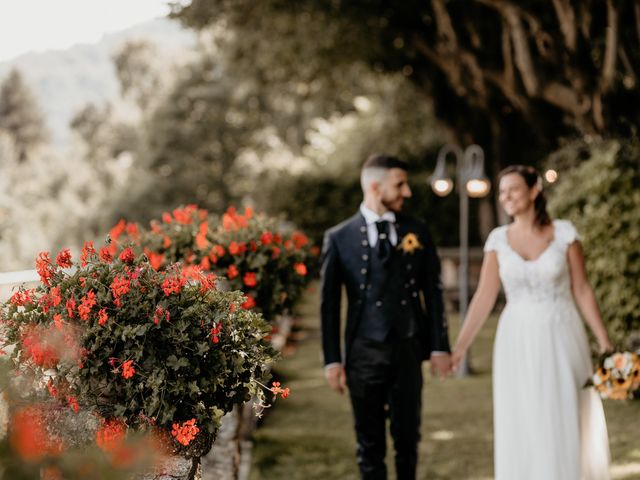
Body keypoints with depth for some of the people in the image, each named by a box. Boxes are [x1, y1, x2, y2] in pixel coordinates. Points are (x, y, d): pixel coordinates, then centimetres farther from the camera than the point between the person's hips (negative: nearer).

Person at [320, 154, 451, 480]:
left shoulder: (417, 232, 5)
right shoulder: (339, 238, -2)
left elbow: (433, 291, 6)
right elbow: (329, 303, 0)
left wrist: (440, 346, 1)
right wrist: (332, 359, -3)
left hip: (408, 351, 2)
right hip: (364, 353, -2)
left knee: (408, 437, 10)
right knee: (370, 442, 7)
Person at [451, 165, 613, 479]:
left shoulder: (564, 233, -3)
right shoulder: (498, 239, 2)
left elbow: (582, 291, 0)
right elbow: (484, 298, 0)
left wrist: (605, 344, -3)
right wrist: (459, 347, -7)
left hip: (561, 340, -2)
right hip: (518, 345, 2)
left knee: (563, 429, 0)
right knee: (519, 430, 4)